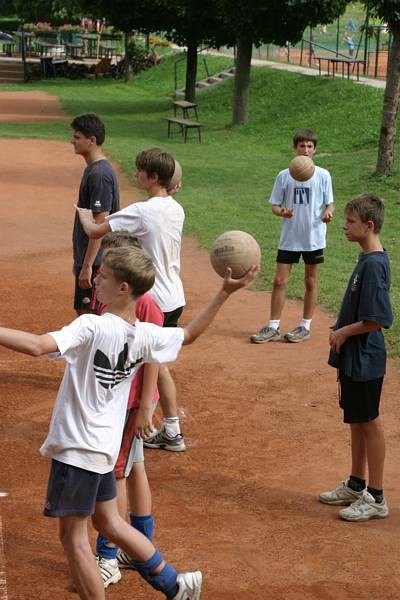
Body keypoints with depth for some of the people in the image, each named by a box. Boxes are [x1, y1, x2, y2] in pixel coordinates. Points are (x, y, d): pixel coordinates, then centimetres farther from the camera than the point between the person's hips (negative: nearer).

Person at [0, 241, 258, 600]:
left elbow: (36, 346, -35)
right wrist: (225, 292, 20)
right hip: (105, 445, 8)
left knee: (73, 537, 5)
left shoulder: (91, 327, -21)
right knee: (109, 522, 25)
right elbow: (190, 334, 18)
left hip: (77, 448, -8)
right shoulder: (146, 335, 1)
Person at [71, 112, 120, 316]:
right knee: (83, 311, 16)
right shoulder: (92, 169, 11)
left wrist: (87, 265, -22)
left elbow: (100, 225, -22)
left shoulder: (100, 174, -19)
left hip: (96, 261, -10)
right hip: (87, 258, 10)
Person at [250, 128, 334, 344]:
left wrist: (328, 213, -19)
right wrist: (282, 212, -19)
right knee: (280, 281, 0)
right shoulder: (284, 176, -1)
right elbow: (275, 205, 3)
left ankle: (305, 327, 21)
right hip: (289, 237, 1)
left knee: (310, 281, 9)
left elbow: (329, 203, 3)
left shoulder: (323, 175, -3)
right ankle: (273, 328, 9)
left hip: (314, 237, -1)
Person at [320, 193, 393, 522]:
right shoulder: (368, 258, 6)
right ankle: (356, 485, 32)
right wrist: (343, 326, 8)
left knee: (368, 423, 1)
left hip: (364, 359, -9)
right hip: (353, 356, 9)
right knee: (356, 420, 18)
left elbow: (378, 319, -26)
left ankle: (376, 498, 13)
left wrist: (344, 332, -15)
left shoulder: (374, 264, -23)